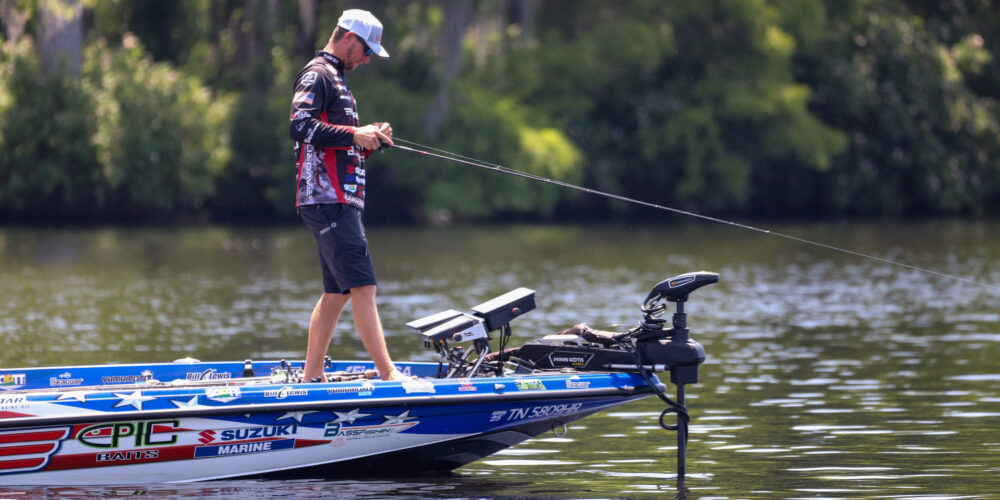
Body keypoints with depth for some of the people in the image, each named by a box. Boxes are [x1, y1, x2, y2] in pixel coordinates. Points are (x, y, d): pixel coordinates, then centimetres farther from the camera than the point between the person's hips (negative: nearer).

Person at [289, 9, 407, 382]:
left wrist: (368, 138, 11)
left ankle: (311, 377, 13)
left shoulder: (335, 79, 26)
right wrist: (354, 134, -18)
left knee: (337, 292, 10)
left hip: (343, 200, 11)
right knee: (362, 286, -16)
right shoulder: (317, 75, -7)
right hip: (328, 200, -11)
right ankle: (389, 373, -21)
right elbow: (300, 127, -22)